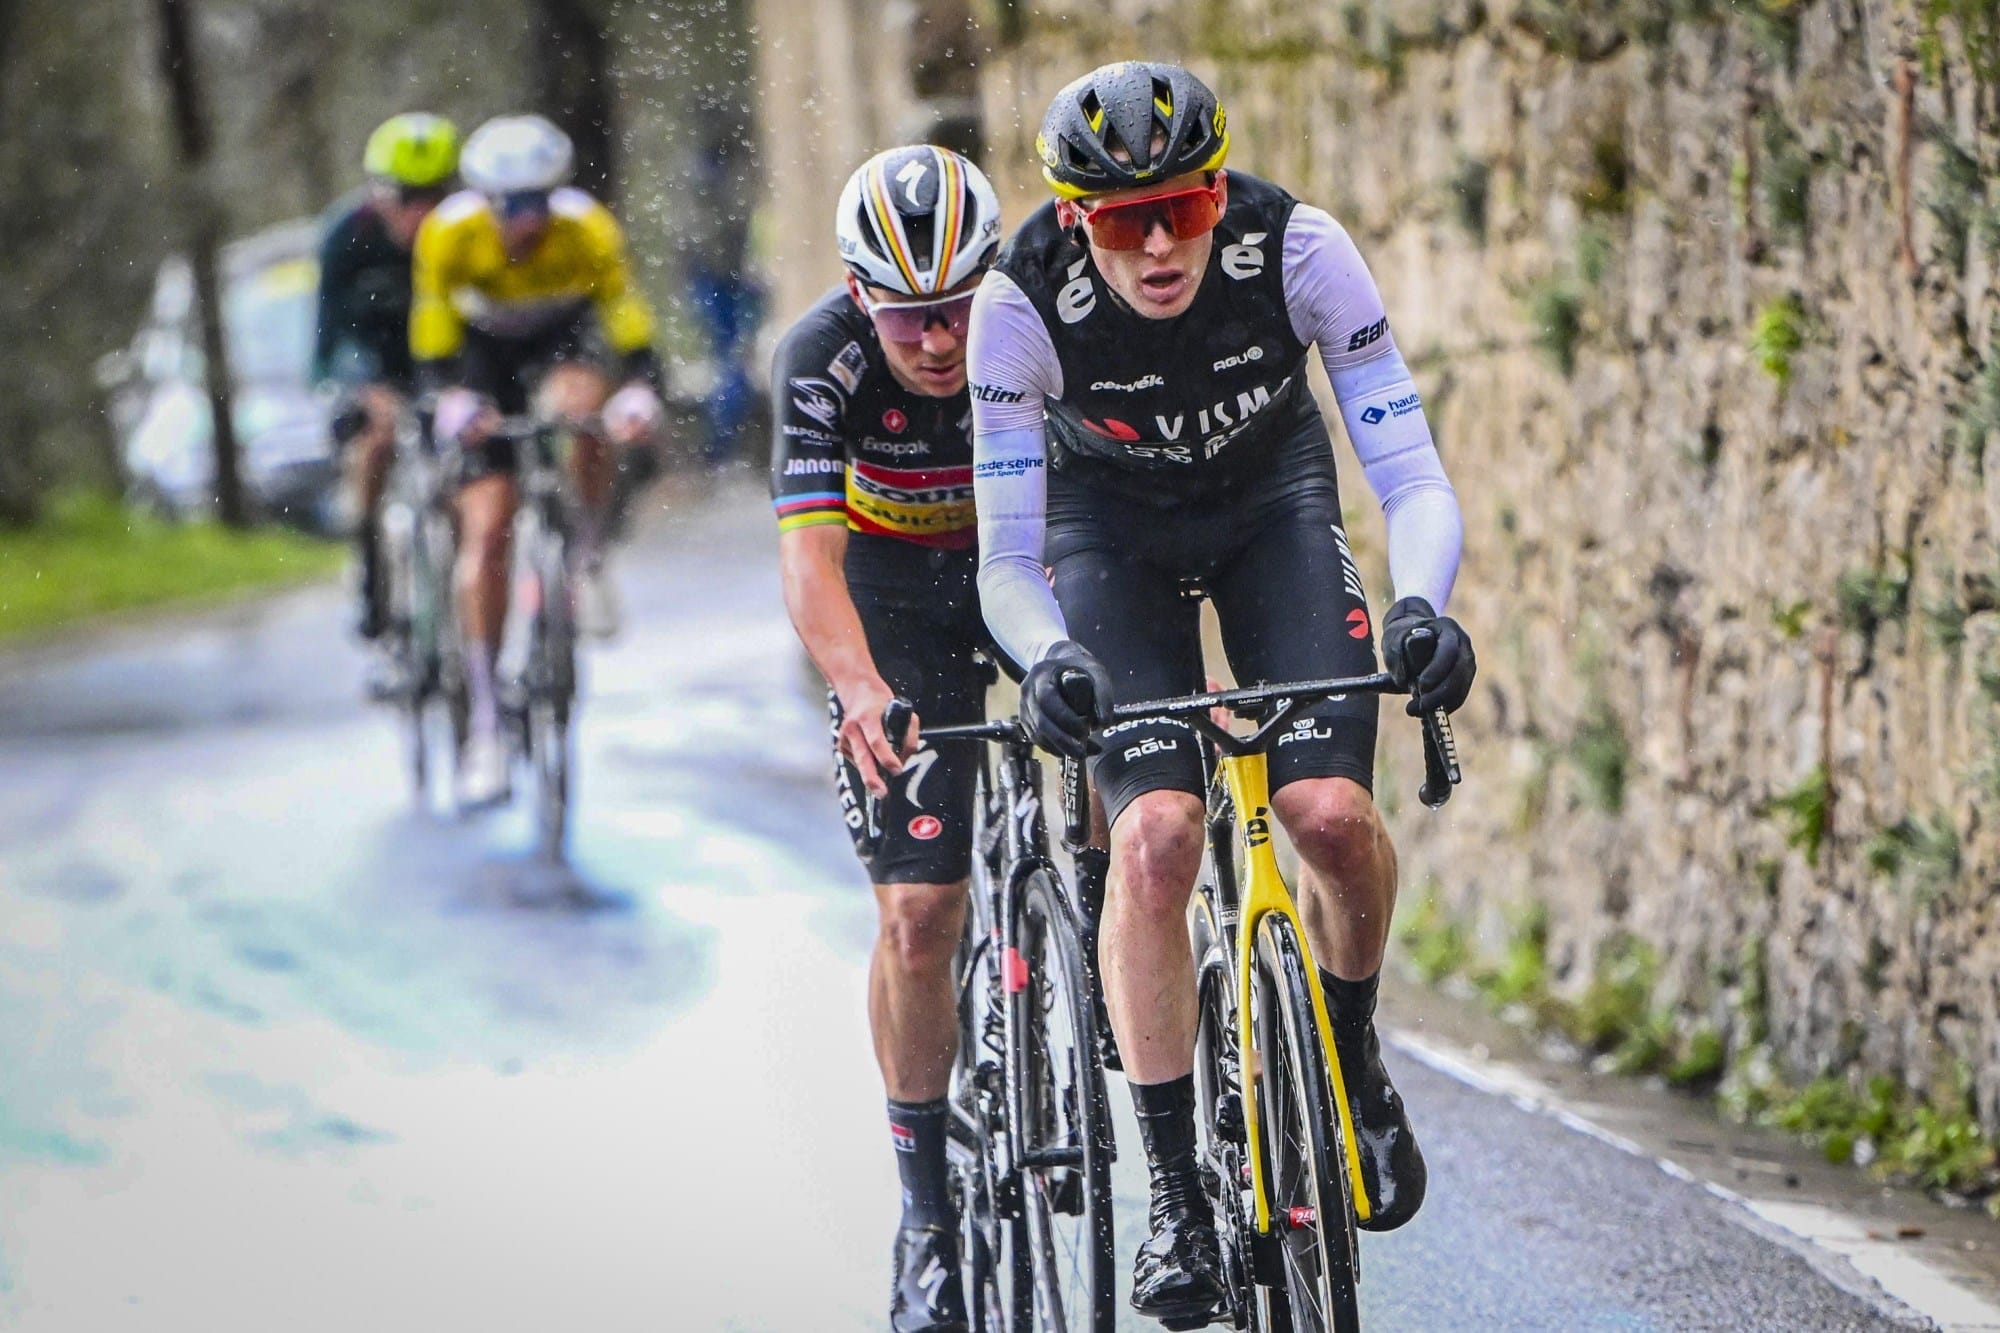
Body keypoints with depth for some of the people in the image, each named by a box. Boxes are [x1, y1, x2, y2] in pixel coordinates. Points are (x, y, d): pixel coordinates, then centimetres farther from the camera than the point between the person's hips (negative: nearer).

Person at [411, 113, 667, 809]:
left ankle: (590, 564, -11)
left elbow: (626, 315, -30)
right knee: (486, 528, -11)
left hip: (564, 338, 0)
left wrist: (639, 392, -47)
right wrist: (455, 398, -44)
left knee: (580, 409, -38)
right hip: (486, 350, 0)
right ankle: (484, 726, -8)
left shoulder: (588, 229, -28)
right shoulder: (450, 233, -28)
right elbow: (434, 334, -25)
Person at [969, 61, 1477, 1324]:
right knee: (1154, 836, -21)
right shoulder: (1022, 304, -30)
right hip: (1110, 519, -1)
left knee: (1333, 809, -21)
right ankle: (1174, 1189, -10)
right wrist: (1047, 658, -48)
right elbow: (1007, 557, -26)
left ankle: (1353, 1055, 9)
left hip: (1272, 494, 1)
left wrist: (1421, 603, -47)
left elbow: (1415, 478, -27)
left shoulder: (1298, 248, -30)